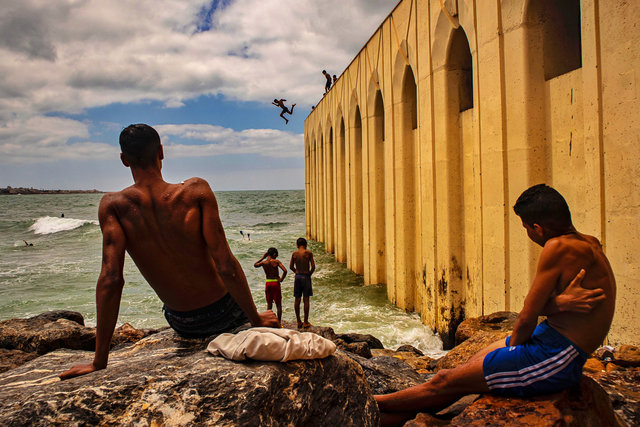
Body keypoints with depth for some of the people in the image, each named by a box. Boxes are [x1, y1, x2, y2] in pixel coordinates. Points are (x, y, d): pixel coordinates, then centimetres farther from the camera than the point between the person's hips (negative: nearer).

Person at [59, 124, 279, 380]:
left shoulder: (114, 205, -16)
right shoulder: (196, 191, -20)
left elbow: (111, 278, -24)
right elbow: (226, 267, -23)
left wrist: (99, 362, -19)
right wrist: (256, 320, -10)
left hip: (182, 325, 3)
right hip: (224, 314, -3)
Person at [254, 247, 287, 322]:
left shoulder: (263, 263, -2)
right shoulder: (276, 261, -10)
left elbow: (255, 265, 20)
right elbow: (285, 271, -21)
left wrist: (263, 257, 19)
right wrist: (281, 279, -8)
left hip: (268, 283, 3)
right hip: (276, 283, -3)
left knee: (269, 304, 13)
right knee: (278, 304, 5)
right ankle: (279, 322, 4)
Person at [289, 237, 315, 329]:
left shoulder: (294, 253, 3)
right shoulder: (308, 253, -6)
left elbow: (291, 267, 9)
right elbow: (313, 267, -9)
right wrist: (309, 274, 6)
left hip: (297, 276, 3)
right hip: (306, 276, -3)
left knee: (297, 299, 9)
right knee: (306, 299, 1)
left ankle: (298, 322, 14)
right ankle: (306, 322, 4)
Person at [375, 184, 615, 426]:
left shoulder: (559, 247, -23)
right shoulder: (589, 244, 6)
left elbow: (527, 318, -19)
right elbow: (534, 304, 0)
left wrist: (514, 344, -1)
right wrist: (559, 302, -21)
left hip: (554, 358, -9)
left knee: (445, 383, 1)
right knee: (459, 376, 13)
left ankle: (373, 404, 18)